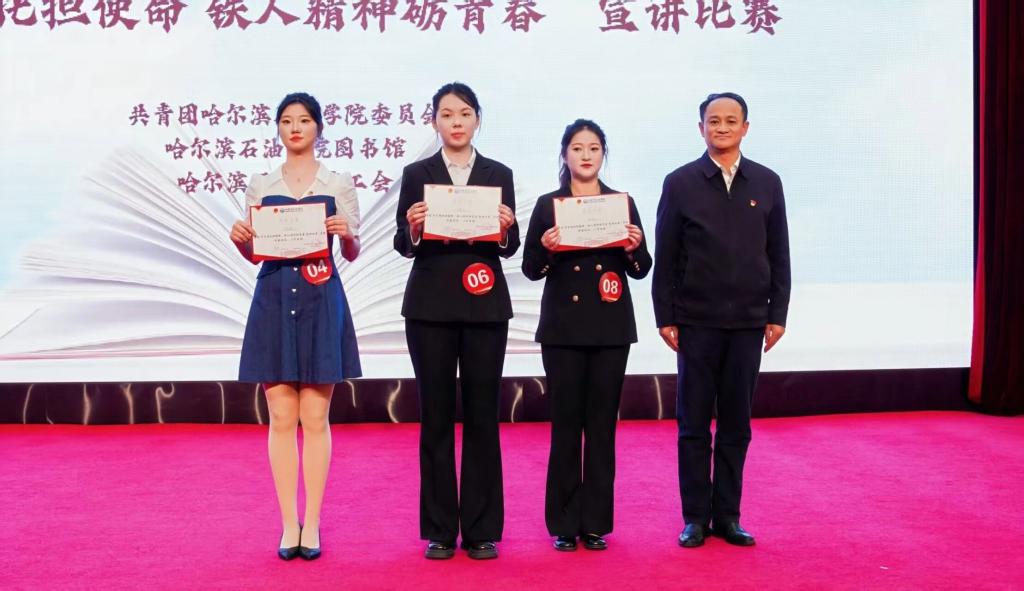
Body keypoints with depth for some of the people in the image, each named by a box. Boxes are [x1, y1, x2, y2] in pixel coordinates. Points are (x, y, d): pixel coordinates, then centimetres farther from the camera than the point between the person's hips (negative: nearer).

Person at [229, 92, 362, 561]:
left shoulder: (339, 184, 6)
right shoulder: (260, 185, 10)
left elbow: (353, 254, 6)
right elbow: (253, 253, 12)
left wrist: (347, 233, -15)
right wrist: (239, 238, -8)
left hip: (321, 301, -1)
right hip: (274, 299, 2)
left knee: (315, 417, 1)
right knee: (281, 419, 1)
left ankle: (312, 524, 8)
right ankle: (289, 524, 9)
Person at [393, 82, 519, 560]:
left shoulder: (499, 175, 8)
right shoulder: (416, 174, 6)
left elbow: (509, 247, 5)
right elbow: (404, 245, 1)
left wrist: (507, 228, -16)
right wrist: (412, 228, -20)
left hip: (485, 306, 1)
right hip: (431, 307, 0)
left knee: (482, 415, 4)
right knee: (436, 416, 4)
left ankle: (481, 529, 13)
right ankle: (440, 530, 13)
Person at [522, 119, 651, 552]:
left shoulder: (622, 203, 8)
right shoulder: (548, 205, 5)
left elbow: (641, 270, 8)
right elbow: (530, 269, 3)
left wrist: (634, 249, -12)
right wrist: (545, 248, -16)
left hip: (610, 327, 1)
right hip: (563, 326, -1)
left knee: (602, 423, 5)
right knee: (566, 422, 2)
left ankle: (596, 521, 14)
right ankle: (564, 523, 11)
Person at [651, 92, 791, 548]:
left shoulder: (767, 183, 7)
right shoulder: (680, 183, 1)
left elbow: (779, 254, 8)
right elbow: (665, 257, 0)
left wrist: (777, 315, 3)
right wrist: (665, 317, -4)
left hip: (748, 322, 2)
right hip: (696, 321, -1)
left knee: (736, 425, 7)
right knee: (694, 424, 4)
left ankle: (727, 515, 17)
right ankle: (695, 517, 13)